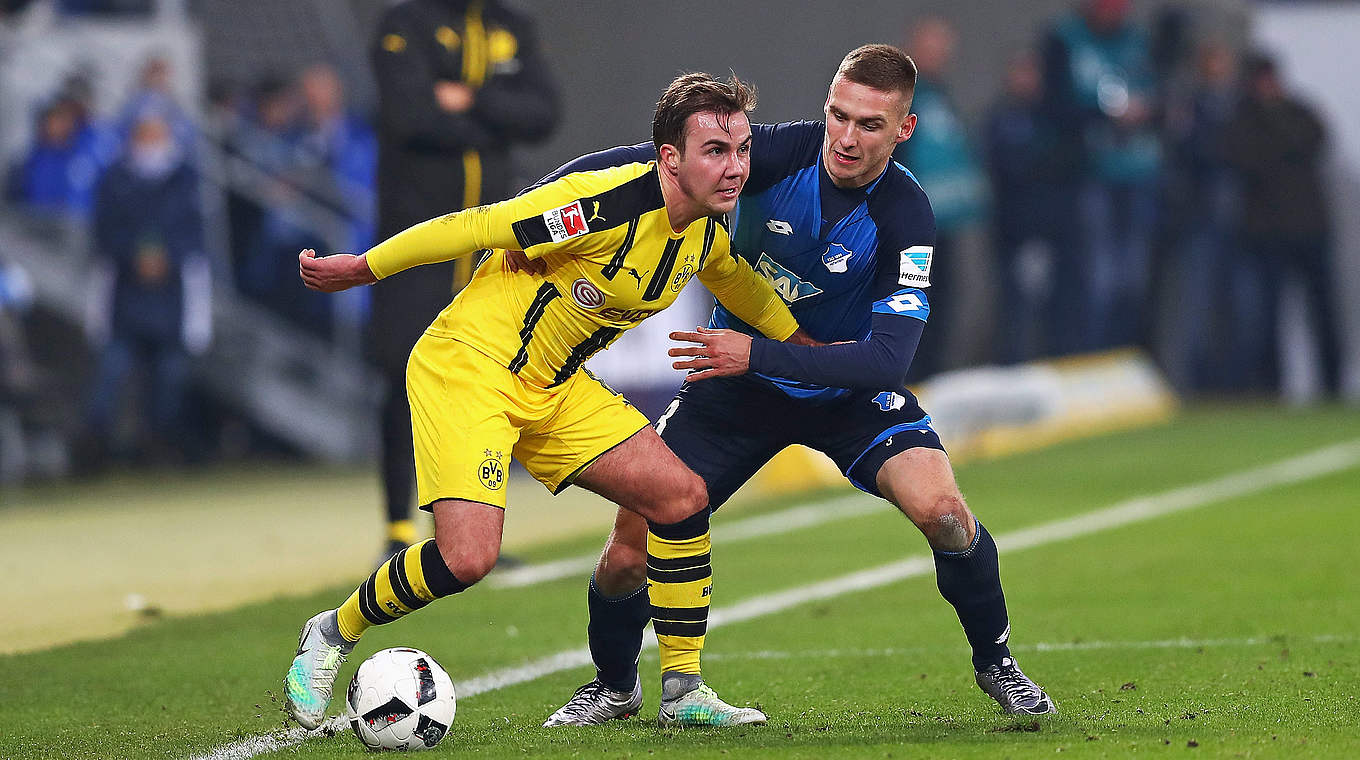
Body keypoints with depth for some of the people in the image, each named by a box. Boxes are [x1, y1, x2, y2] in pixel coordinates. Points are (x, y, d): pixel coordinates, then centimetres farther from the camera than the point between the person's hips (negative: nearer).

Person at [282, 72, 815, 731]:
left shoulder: (709, 232, 0)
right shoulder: (606, 205, -27)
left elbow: (732, 277, 27)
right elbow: (473, 228, -18)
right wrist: (359, 268, -10)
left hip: (554, 389, 8)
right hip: (466, 365, -8)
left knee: (681, 498, -3)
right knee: (468, 555, -22)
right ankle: (333, 633, 5)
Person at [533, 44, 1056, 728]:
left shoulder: (905, 219, -23)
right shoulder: (783, 151, -19)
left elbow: (887, 358, -30)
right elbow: (647, 160, -15)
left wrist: (756, 354, -37)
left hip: (848, 389, -2)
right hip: (739, 385, 2)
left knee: (941, 511, -26)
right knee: (633, 543, -7)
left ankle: (995, 660, 2)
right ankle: (613, 685, 24)